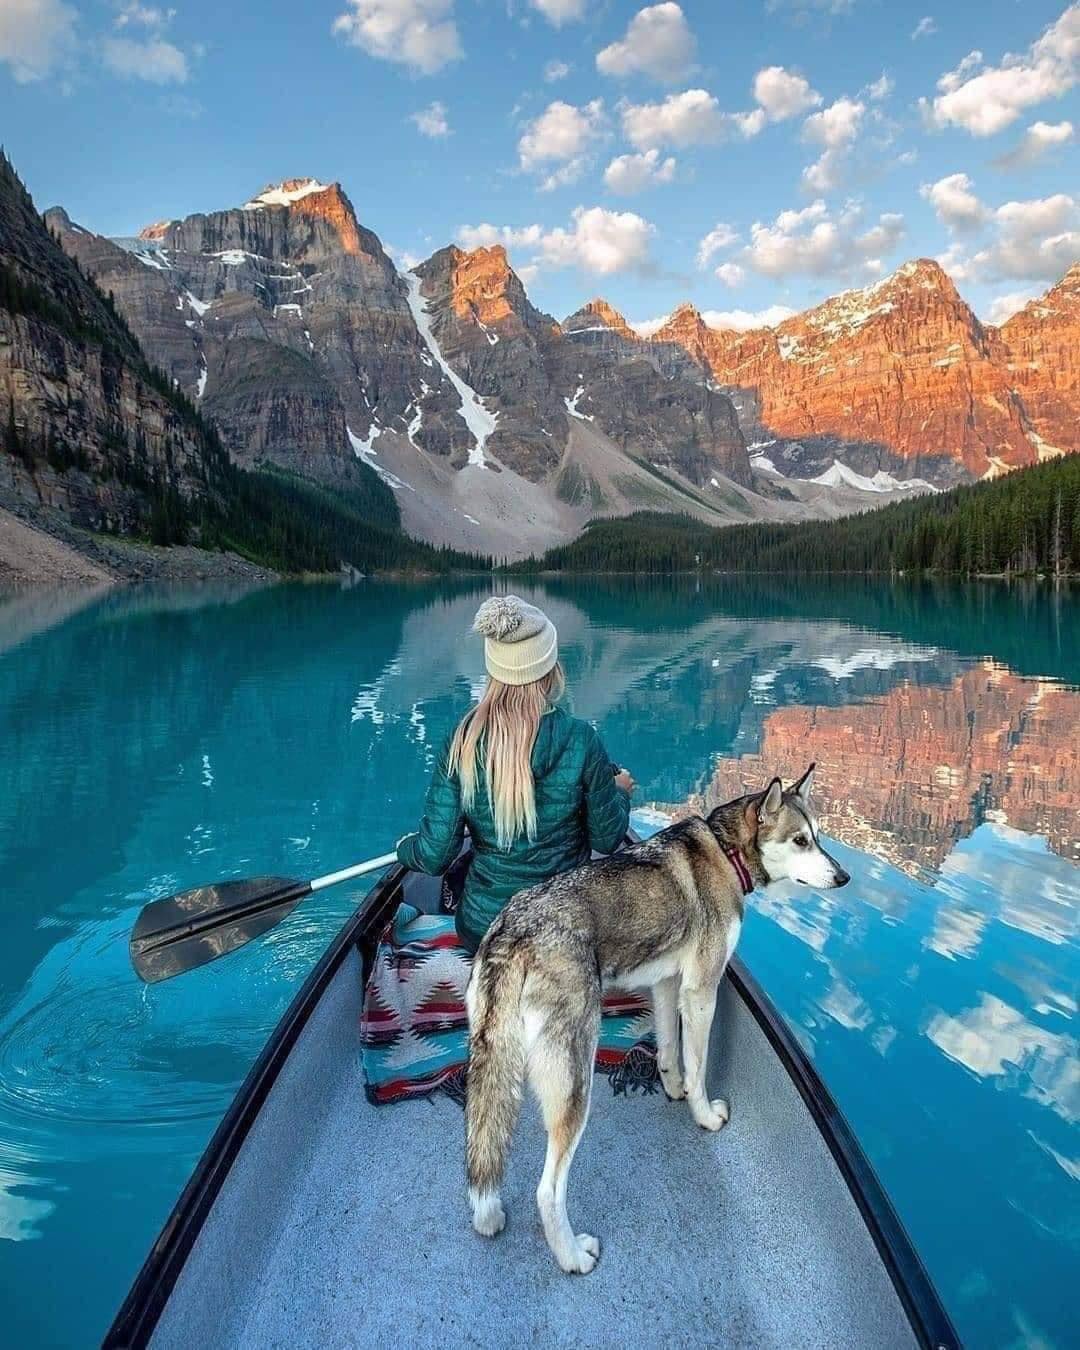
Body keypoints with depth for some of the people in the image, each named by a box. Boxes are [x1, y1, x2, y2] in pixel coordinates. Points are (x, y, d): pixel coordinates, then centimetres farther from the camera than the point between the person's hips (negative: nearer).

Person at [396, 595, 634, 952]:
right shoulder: (580, 740, -18)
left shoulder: (463, 739, -13)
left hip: (482, 928, 3)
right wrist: (620, 792, 16)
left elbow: (435, 856, -11)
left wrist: (405, 847, 13)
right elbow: (607, 840, -5)